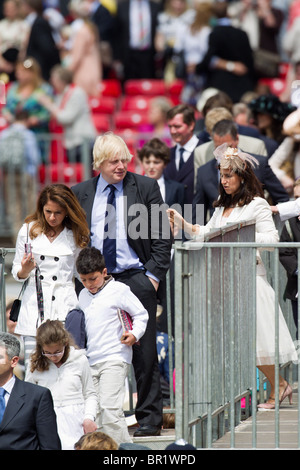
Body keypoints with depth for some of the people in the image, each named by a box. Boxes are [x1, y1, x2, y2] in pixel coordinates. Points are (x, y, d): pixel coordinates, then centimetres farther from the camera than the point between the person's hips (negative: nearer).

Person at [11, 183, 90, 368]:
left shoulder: (76, 235, 7)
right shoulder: (28, 231, 8)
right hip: (34, 305, 1)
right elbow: (17, 274, 12)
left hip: (65, 307, -1)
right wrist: (25, 270, -8)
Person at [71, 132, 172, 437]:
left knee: (143, 351, 0)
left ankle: (149, 419, 7)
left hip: (137, 278, -2)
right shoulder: (81, 193, 9)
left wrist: (154, 275, -6)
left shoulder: (146, 188, 3)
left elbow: (162, 237, 3)